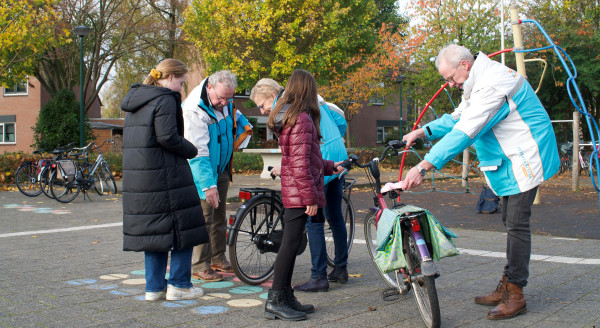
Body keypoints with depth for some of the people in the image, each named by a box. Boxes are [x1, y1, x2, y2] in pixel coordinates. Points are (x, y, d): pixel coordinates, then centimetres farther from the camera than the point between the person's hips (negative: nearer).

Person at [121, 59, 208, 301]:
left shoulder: (135, 100, 16)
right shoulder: (165, 100, -11)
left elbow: (132, 139, 17)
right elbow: (167, 137, -21)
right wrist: (192, 150, -6)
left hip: (136, 176, 9)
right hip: (165, 174, -8)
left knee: (151, 229, 13)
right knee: (183, 226, 4)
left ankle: (154, 287, 16)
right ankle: (179, 284, 8)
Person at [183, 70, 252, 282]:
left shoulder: (225, 103, -2)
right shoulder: (194, 110, -27)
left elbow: (235, 115, 24)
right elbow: (198, 153, -30)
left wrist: (244, 126, 1)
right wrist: (208, 185, -32)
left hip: (221, 169, 8)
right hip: (202, 171, -8)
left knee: (219, 217, 15)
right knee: (204, 218, -8)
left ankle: (218, 259, 27)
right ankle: (200, 266, 2)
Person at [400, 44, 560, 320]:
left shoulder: (493, 84, -27)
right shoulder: (477, 81, 8)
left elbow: (465, 132, -33)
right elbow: (458, 118, 15)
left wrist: (424, 166, -37)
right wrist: (425, 131, -1)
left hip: (524, 160, -11)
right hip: (510, 161, 11)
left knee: (516, 225, -9)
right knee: (510, 223, 14)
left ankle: (515, 295, -3)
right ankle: (507, 286, 23)